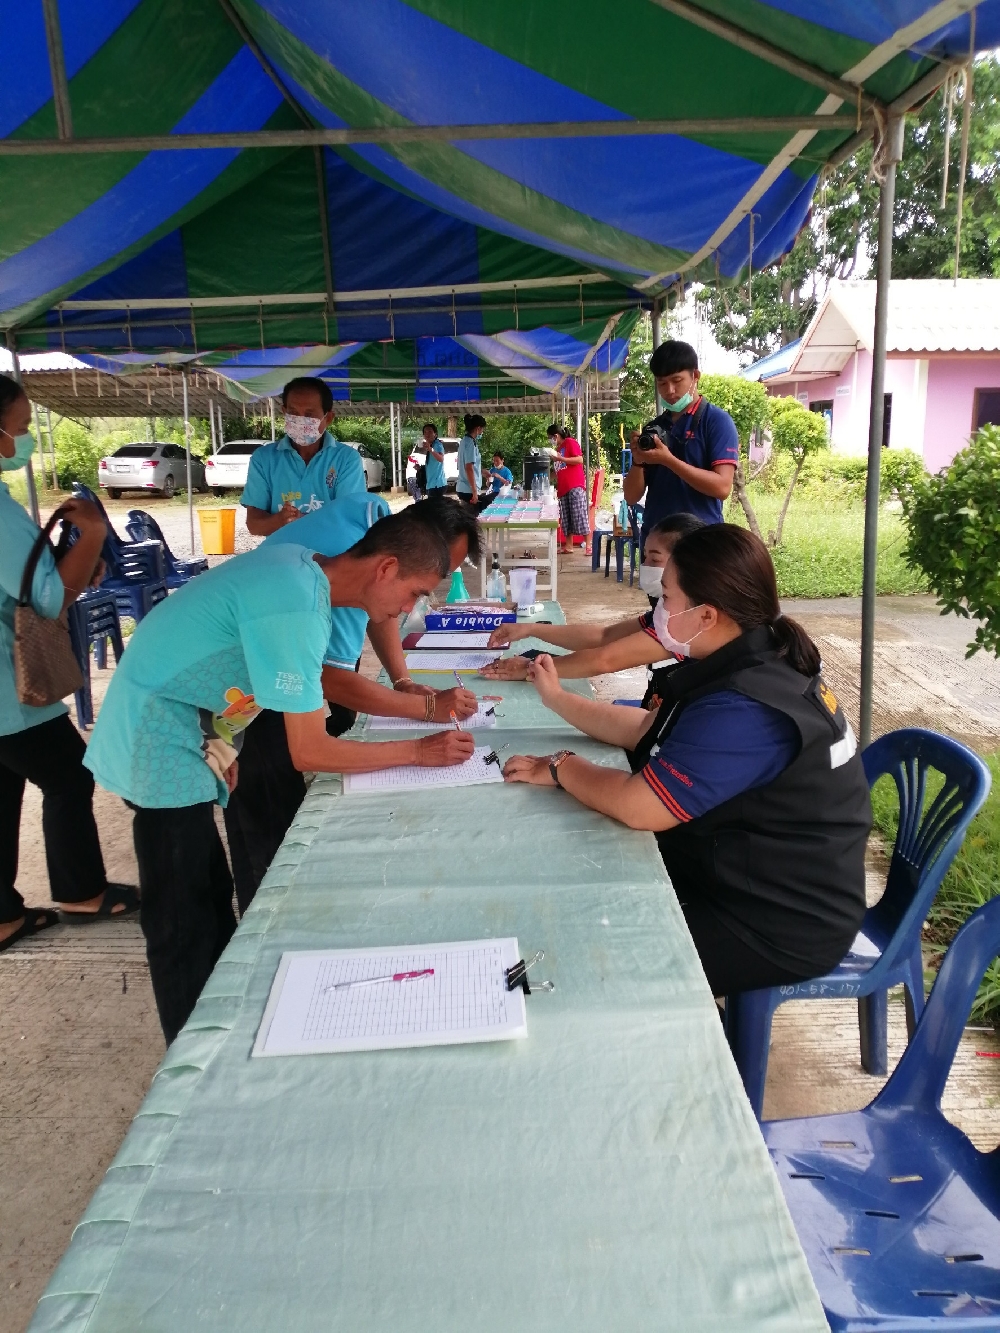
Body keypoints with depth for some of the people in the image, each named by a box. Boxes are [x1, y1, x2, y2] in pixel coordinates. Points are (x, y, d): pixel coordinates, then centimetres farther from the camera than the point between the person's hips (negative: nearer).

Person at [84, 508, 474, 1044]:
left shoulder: (300, 566, -1)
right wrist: (421, 750, -17)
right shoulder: (295, 608, -29)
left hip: (181, 733, 9)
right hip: (159, 747, -9)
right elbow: (310, 752, -24)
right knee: (186, 930, 0)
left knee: (211, 901, 18)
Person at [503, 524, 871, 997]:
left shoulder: (743, 711, -32)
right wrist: (558, 698, 10)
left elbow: (638, 806, -31)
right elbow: (645, 729, 11)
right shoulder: (748, 664, 2)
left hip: (783, 927, -9)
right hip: (758, 880, 10)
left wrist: (559, 768, -14)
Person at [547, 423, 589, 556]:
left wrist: (560, 458, -15)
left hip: (575, 486, -9)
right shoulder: (558, 449, 22)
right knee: (566, 519, 6)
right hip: (563, 487, 9)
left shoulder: (570, 442, -1)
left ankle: (587, 546, -10)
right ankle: (568, 546, 8)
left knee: (580, 516, -11)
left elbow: (579, 460, -13)